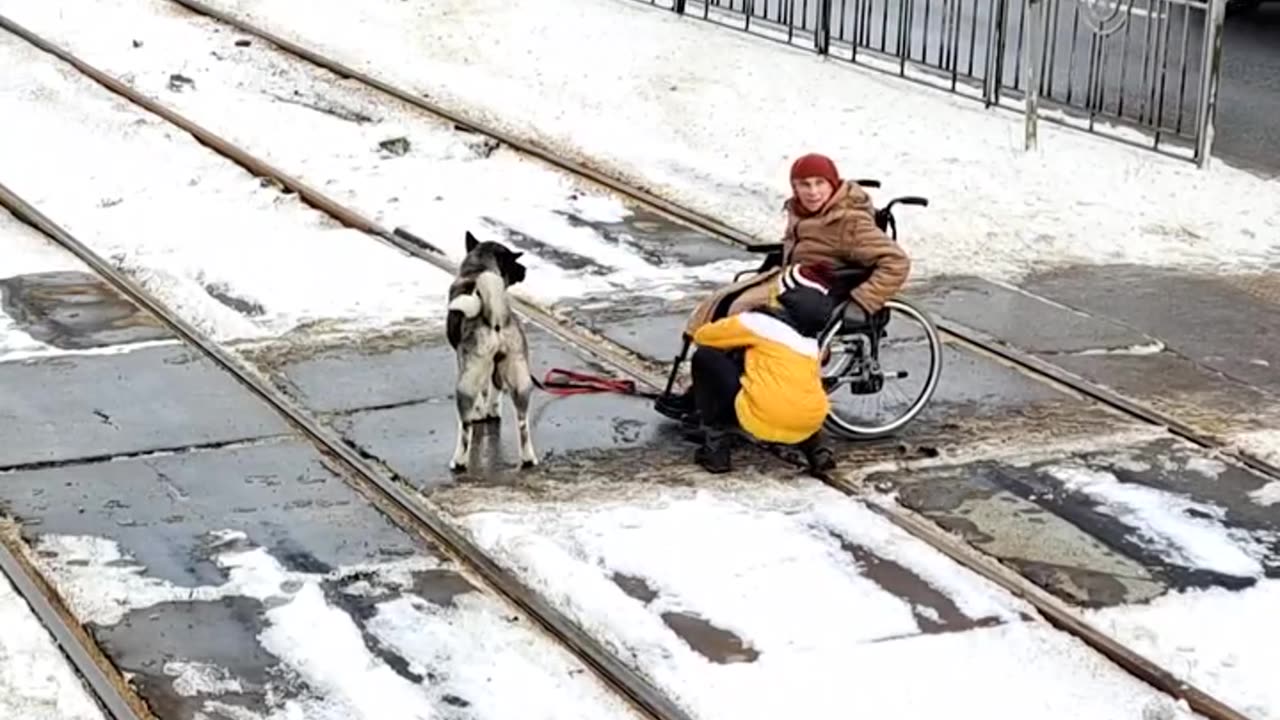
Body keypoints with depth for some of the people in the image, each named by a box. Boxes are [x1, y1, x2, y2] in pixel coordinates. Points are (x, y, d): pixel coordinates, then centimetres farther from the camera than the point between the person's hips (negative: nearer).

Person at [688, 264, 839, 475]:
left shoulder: (761, 322, 2)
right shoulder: (812, 340, 18)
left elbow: (702, 336, 12)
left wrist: (732, 343, 35)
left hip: (764, 422, -6)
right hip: (809, 424, 6)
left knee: (705, 358, 11)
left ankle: (716, 445, 6)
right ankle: (815, 448, 18)